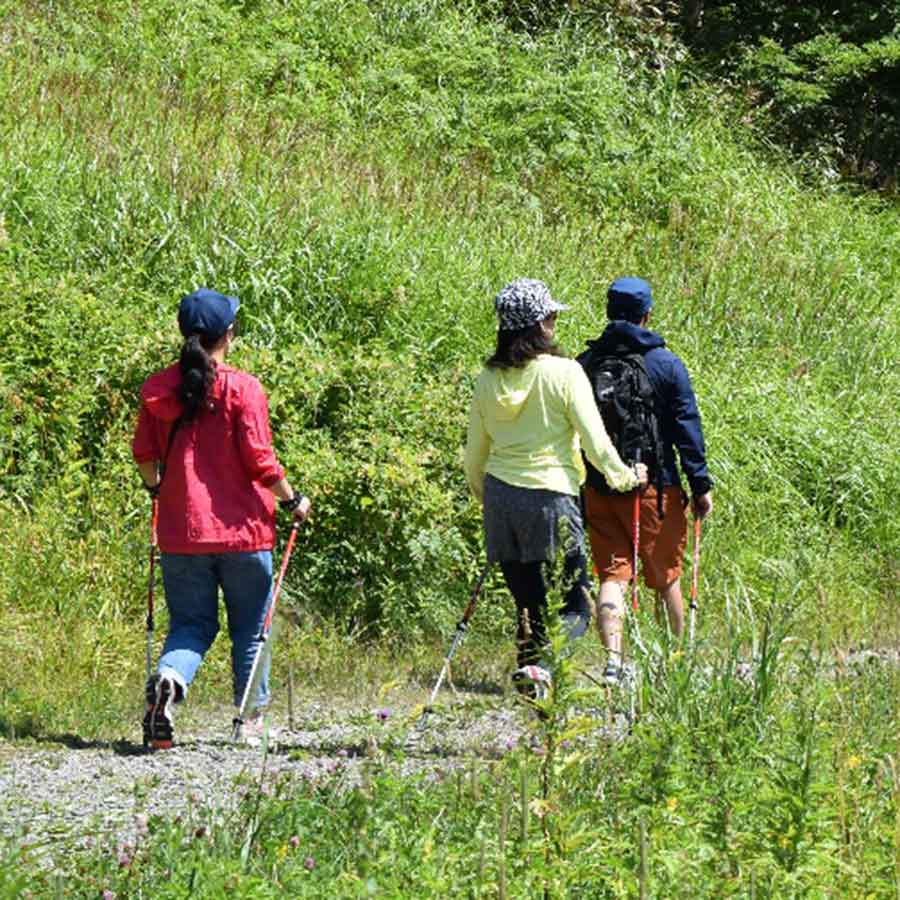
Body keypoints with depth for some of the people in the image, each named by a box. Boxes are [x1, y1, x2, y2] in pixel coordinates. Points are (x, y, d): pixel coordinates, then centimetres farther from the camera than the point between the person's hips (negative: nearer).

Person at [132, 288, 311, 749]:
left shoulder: (157, 388, 1)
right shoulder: (242, 388, -11)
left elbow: (144, 454, 8)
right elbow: (260, 460, -13)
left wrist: (157, 487, 29)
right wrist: (292, 500, 2)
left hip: (180, 530, 3)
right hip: (241, 529, -3)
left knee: (191, 623, 11)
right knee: (249, 626, 12)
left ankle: (168, 676, -19)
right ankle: (252, 717, 16)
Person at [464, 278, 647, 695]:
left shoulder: (489, 379, 6)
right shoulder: (563, 372, -8)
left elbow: (475, 453, 13)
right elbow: (594, 439, -7)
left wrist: (483, 495, 30)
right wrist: (624, 476, 9)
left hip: (500, 495, 5)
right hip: (551, 494, -5)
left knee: (528, 602, 14)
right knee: (576, 604, 1)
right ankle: (538, 664, -22)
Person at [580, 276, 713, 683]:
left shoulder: (584, 364, 4)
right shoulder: (666, 364, -4)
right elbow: (687, 428, -5)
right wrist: (701, 485, 0)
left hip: (598, 491, 2)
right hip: (654, 486, -2)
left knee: (611, 576, 1)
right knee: (666, 580, 11)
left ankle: (613, 660, -15)